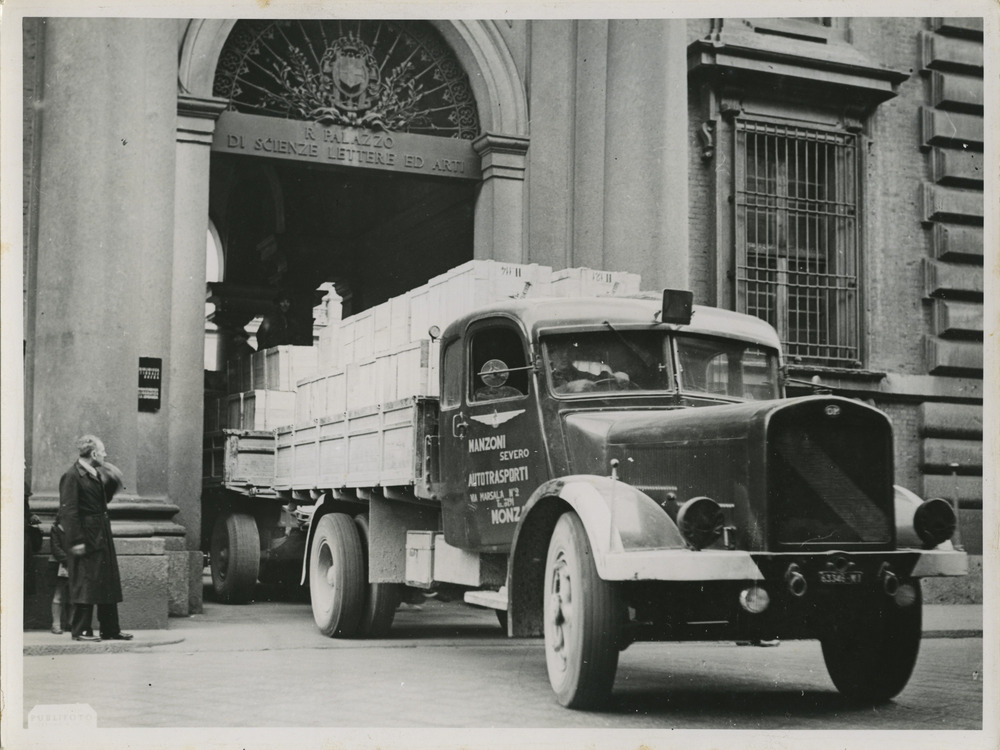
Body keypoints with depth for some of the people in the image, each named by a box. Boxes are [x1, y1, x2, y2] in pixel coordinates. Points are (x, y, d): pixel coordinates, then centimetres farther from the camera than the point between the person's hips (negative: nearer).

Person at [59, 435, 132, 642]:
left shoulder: (96, 475, 14)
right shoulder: (72, 476, -13)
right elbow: (68, 511, -17)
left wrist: (113, 481, 7)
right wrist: (76, 541, -21)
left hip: (102, 537, 9)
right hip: (87, 538, -9)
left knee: (108, 584, 11)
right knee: (85, 584, -4)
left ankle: (110, 629, 18)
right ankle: (80, 630, 4)